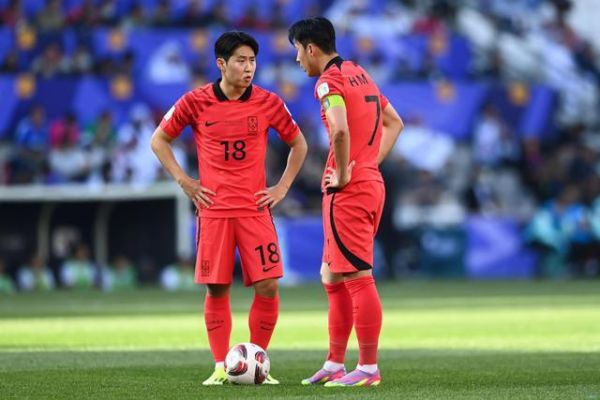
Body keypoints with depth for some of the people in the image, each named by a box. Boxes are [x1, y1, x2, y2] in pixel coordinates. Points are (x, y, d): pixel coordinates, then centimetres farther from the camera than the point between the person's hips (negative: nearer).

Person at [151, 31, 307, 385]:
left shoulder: (268, 103, 1)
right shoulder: (195, 102, -2)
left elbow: (298, 144, 15)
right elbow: (159, 140, 10)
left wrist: (283, 187, 6)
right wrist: (184, 181, 2)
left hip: (256, 209, 1)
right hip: (213, 208, -1)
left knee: (268, 286, -7)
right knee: (216, 289, 0)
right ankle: (221, 367, 9)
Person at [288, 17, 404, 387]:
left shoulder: (330, 80, -12)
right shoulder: (360, 74, 16)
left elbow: (340, 130, -29)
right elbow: (394, 123, 25)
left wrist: (342, 174, -16)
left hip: (348, 190, -10)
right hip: (372, 183, 10)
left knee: (358, 277, -6)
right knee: (333, 277, 16)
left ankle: (369, 368, -4)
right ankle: (335, 364, 20)